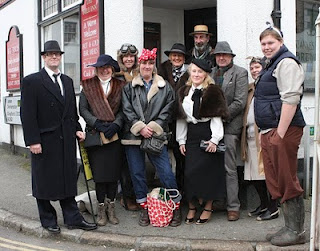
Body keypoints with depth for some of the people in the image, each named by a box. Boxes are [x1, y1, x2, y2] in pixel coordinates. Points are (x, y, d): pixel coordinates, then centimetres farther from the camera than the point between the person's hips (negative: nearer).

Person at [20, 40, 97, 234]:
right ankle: (48, 220, 22)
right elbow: (27, 114, -10)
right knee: (44, 181, 8)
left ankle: (73, 218, 19)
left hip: (67, 140, 5)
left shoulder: (67, 81, 14)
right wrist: (33, 141, -15)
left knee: (68, 179, 11)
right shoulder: (31, 81, -5)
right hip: (45, 141, -5)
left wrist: (77, 129, 6)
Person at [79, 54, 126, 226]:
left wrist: (115, 125, -11)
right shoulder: (88, 86, 7)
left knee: (114, 171, 2)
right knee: (99, 172, -1)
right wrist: (98, 124, -10)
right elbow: (83, 109, 2)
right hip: (94, 134, -1)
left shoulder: (120, 86, 10)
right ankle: (101, 209, 11)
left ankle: (110, 207, 15)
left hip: (114, 135, 1)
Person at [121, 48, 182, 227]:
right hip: (133, 136, 2)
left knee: (166, 171, -5)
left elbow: (168, 110, 1)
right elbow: (127, 110, 1)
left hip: (156, 136, -1)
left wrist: (153, 127, -10)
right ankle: (144, 208, 20)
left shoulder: (165, 86, 7)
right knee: (137, 173, 6)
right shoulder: (129, 87, 9)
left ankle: (176, 207, 10)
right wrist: (140, 127, -11)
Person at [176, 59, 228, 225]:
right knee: (189, 172, -1)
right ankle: (191, 207, 10)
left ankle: (208, 208, 8)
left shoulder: (213, 91, -2)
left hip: (208, 135, -4)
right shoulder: (183, 92, 12)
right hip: (191, 136, 4)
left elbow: (217, 116, -7)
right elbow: (181, 118, 12)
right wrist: (181, 140, 7)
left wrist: (214, 139, -14)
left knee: (208, 171, -4)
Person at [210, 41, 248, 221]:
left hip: (230, 126, -4)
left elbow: (240, 102, -6)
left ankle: (233, 207, 3)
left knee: (229, 169, -4)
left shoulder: (240, 73, 2)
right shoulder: (210, 73, 15)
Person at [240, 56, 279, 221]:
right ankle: (264, 204, 24)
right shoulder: (250, 88, 21)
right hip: (250, 135, 7)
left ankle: (273, 208, 6)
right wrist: (244, 135, 12)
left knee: (268, 171, -4)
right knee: (254, 173, 10)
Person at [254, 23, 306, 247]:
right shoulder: (272, 65, 23)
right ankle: (290, 228, 21)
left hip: (283, 130, -10)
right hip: (269, 131, 10)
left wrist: (280, 134, -22)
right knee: (277, 182, 12)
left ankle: (296, 231, 5)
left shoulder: (286, 62, -8)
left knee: (287, 182, -5)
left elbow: (290, 99, -18)